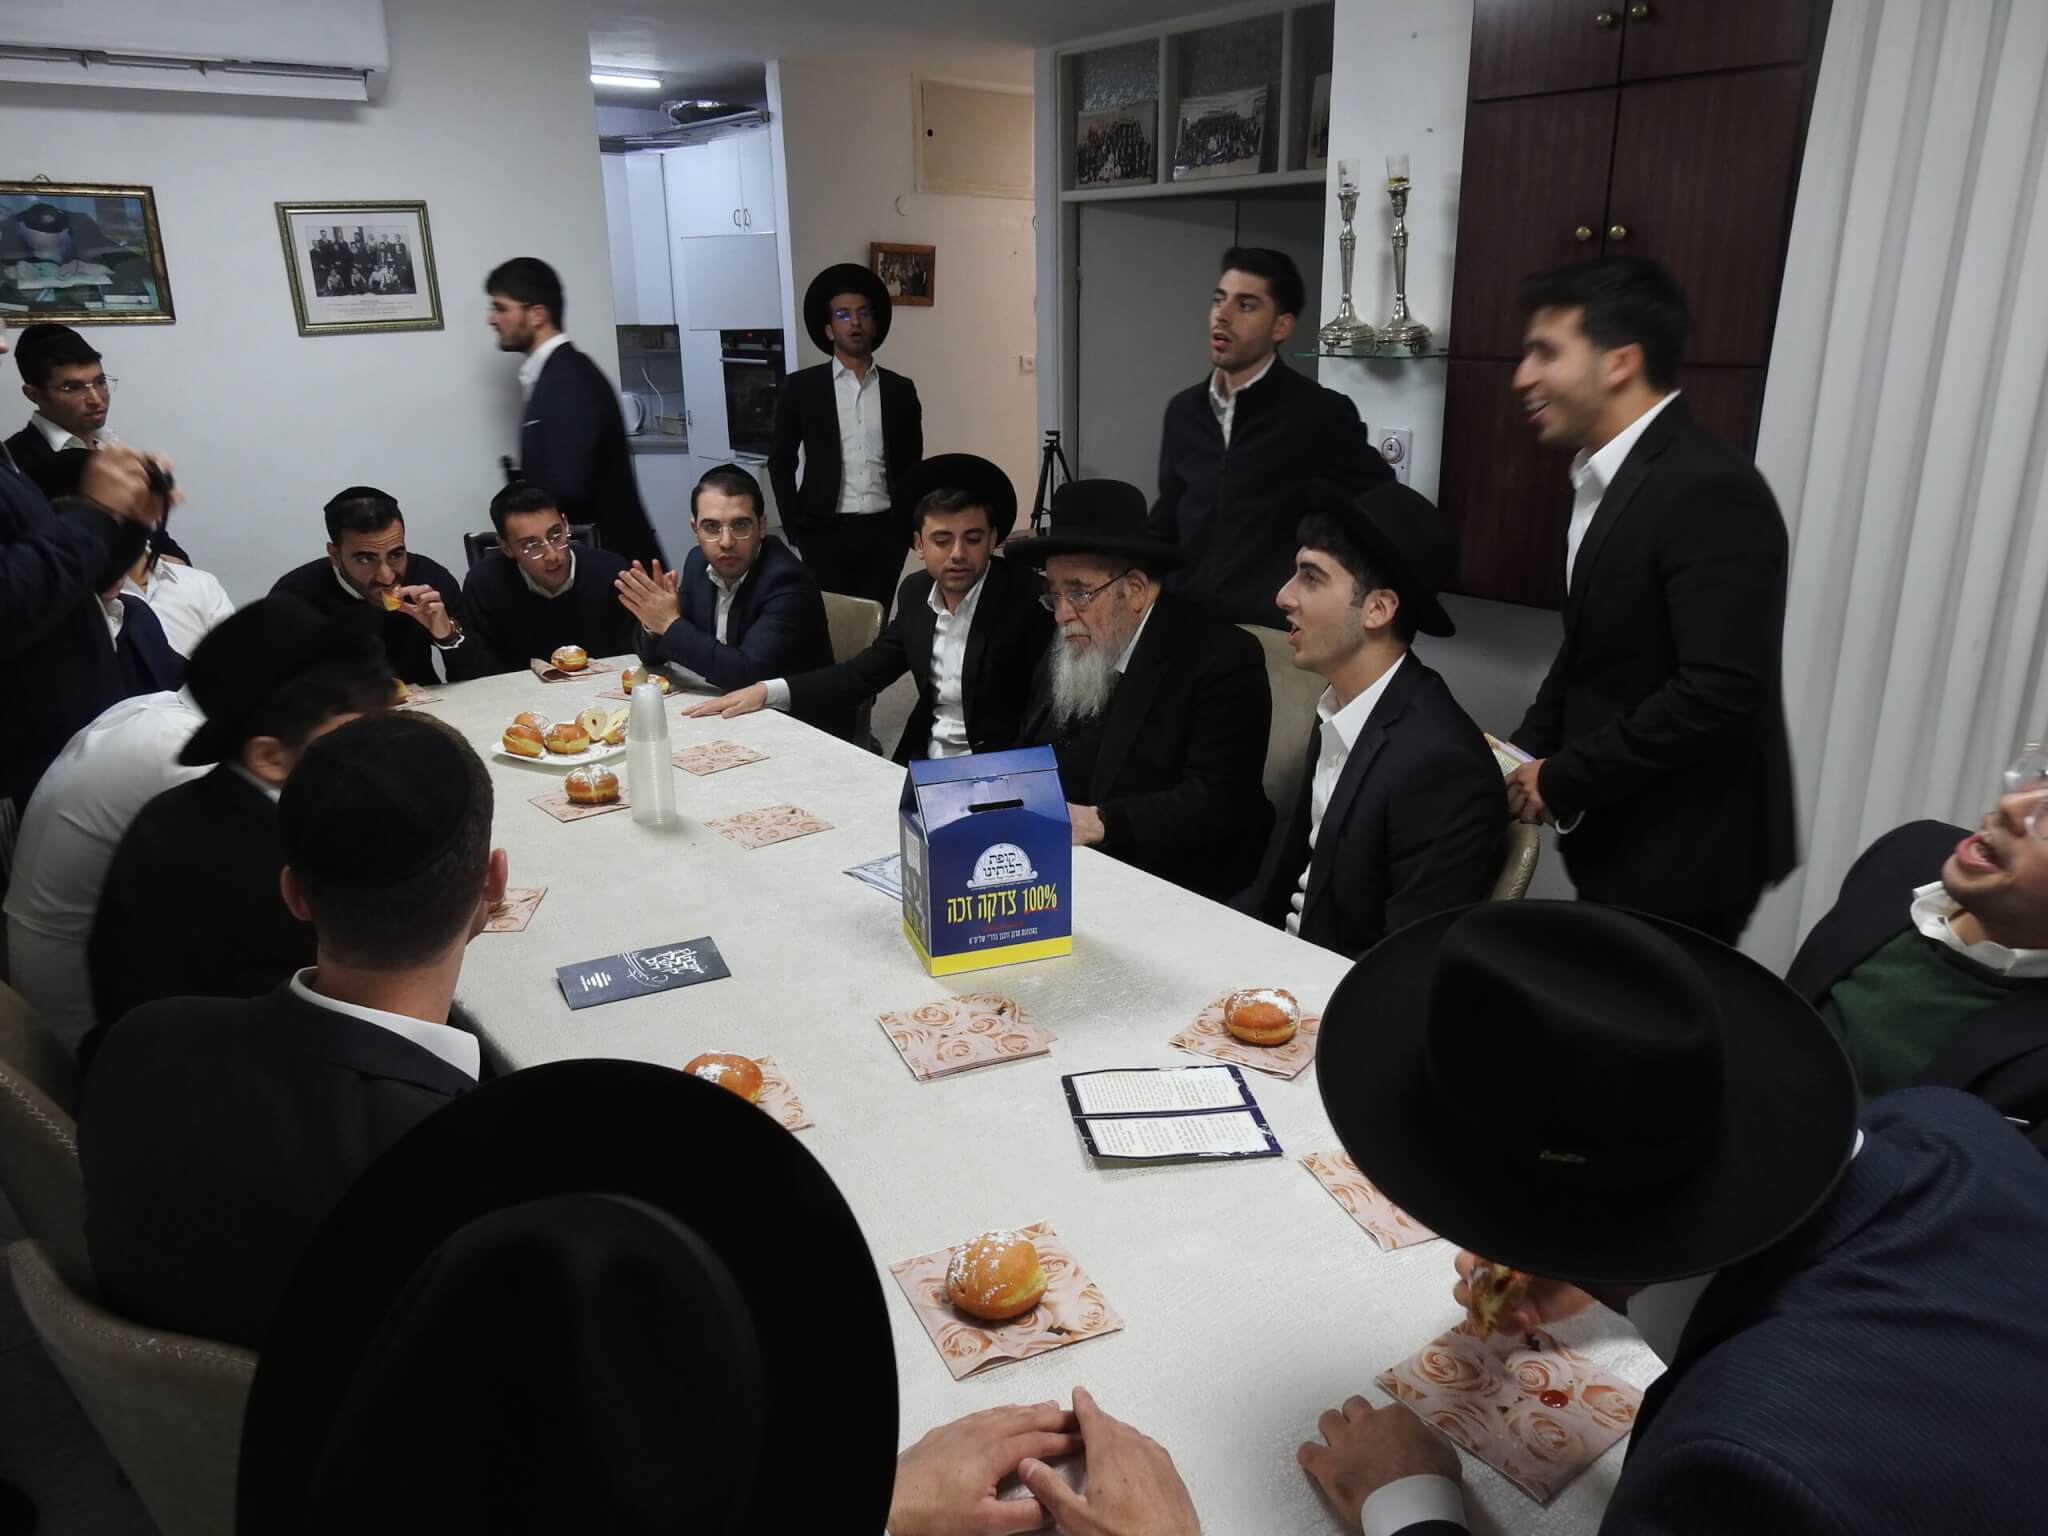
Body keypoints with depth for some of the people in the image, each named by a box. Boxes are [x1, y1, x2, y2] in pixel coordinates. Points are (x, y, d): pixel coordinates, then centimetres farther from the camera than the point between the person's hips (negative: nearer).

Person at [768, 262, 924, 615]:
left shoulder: (900, 390, 9)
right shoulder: (800, 388, 3)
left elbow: (913, 464, 13)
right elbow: (780, 462, 4)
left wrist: (905, 523, 3)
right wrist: (795, 527, -2)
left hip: (885, 532, 2)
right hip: (825, 533, -2)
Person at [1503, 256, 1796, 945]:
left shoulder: (1708, 490, -22)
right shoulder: (1604, 477, 7)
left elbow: (1719, 693, -27)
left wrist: (1562, 782, -18)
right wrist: (1528, 754, 2)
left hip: (1684, 855, -8)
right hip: (1620, 837, 8)